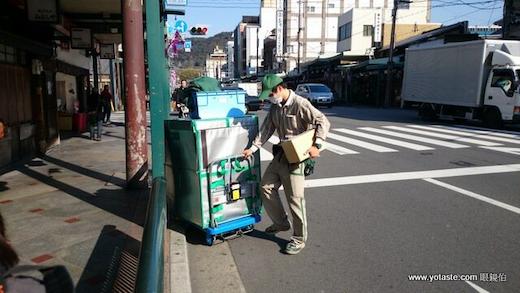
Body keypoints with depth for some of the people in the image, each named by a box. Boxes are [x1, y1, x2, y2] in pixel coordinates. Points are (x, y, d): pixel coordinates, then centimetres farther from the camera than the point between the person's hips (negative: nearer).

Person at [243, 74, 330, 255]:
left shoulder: (300, 104, -17)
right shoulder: (275, 106, 8)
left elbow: (323, 122, -18)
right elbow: (267, 129, 11)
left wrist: (317, 146, -26)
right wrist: (253, 148, 4)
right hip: (281, 153, 9)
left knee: (295, 198, -4)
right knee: (266, 187, 13)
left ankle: (299, 239, 12)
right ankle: (281, 223, 31)